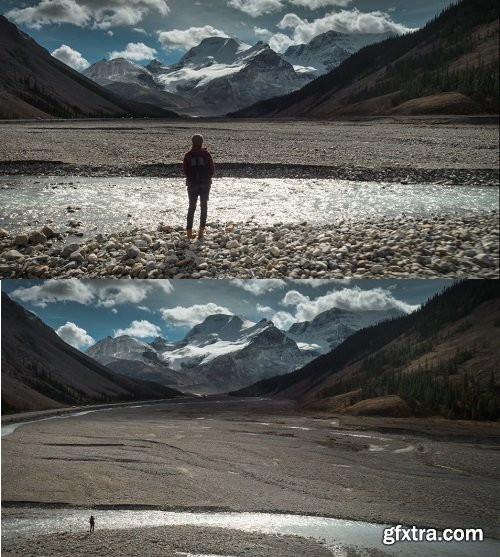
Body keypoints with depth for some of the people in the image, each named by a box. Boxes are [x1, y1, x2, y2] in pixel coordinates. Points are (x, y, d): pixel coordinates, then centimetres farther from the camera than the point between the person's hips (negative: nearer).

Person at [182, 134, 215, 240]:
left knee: (192, 207, 9)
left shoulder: (188, 155, -2)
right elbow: (212, 170, -2)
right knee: (204, 207, 8)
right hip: (205, 184, -1)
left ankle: (189, 231, 3)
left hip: (192, 184, 1)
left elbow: (185, 170, 0)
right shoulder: (206, 154, -3)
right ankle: (201, 231, 1)